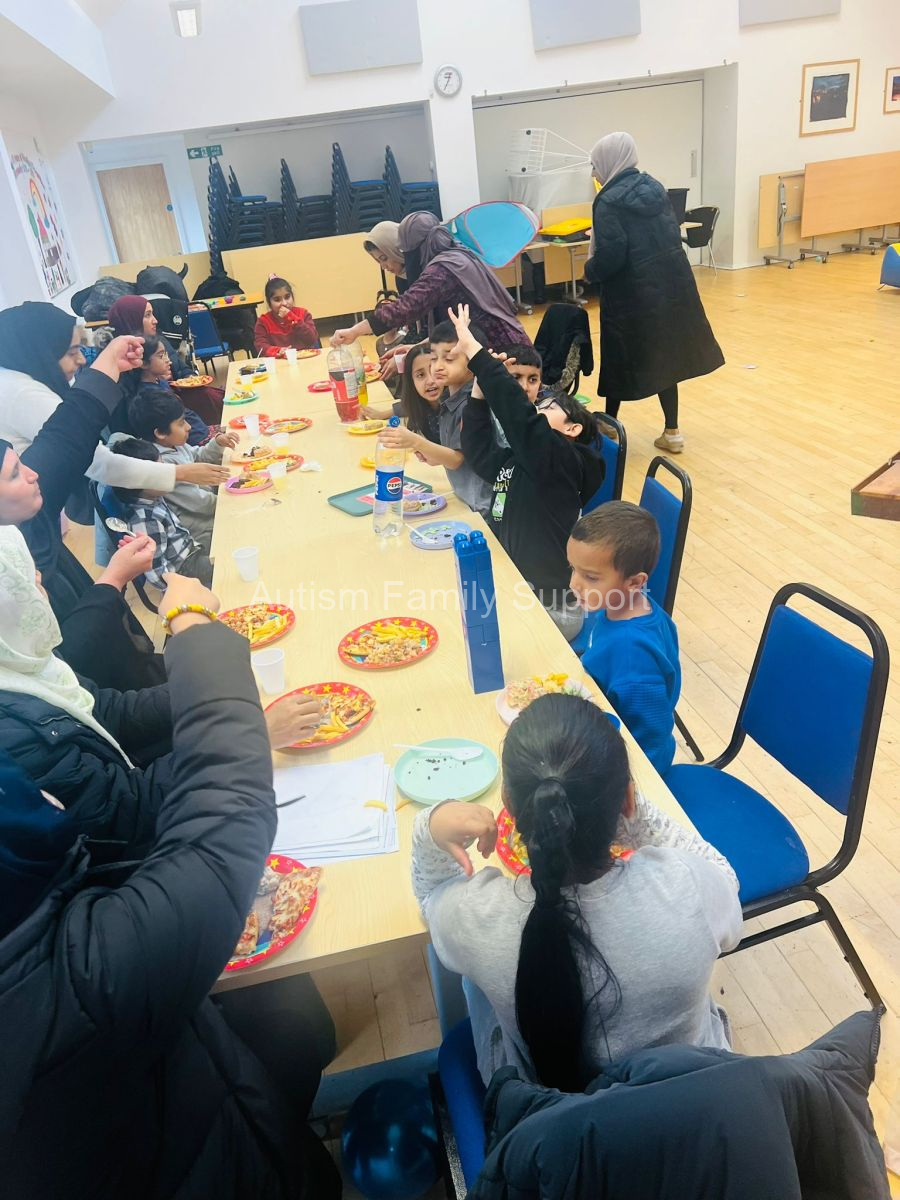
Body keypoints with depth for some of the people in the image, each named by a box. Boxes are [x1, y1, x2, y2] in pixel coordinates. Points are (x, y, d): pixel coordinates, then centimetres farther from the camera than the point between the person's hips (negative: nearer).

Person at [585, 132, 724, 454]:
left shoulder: (608, 201, -13)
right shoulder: (654, 187, 10)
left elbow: (611, 256, -20)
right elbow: (672, 235, 12)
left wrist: (589, 271, -1)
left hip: (633, 293, -7)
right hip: (670, 283, 7)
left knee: (620, 358, 9)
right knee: (664, 354, 13)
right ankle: (671, 431, 18)